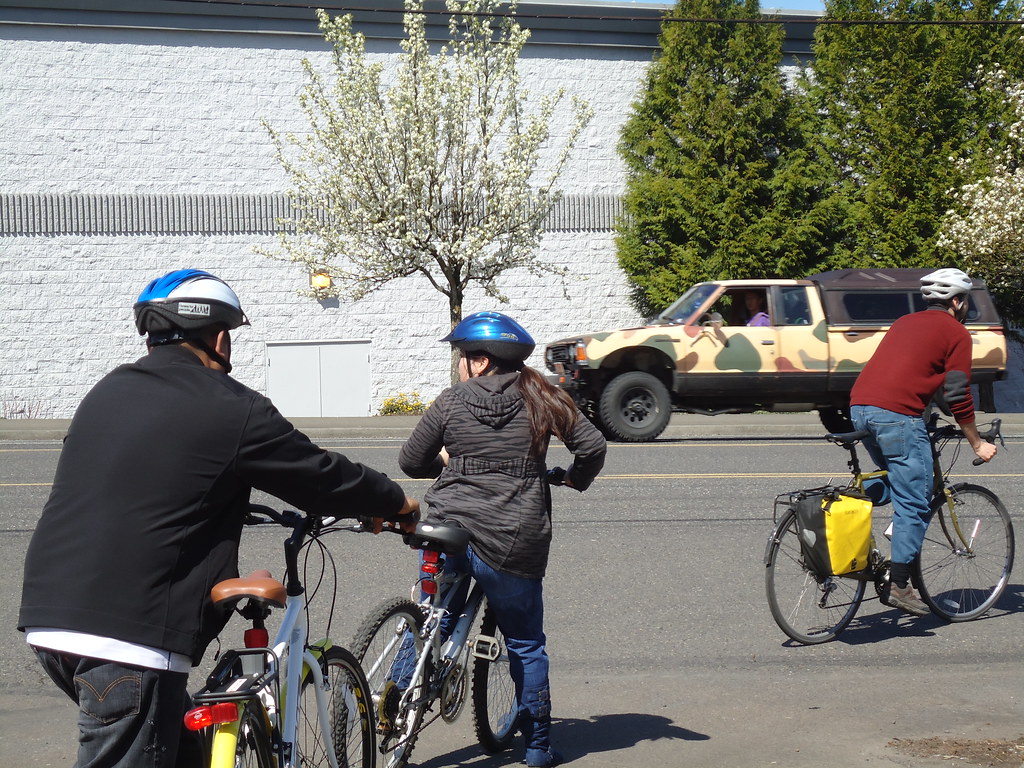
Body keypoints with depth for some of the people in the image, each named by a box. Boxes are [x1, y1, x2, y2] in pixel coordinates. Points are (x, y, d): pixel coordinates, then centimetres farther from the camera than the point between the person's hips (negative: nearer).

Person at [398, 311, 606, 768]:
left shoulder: (451, 402, 3)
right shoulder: (540, 399, 3)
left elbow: (410, 462, 8)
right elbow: (593, 447, -1)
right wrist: (576, 479, 20)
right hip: (514, 542, 0)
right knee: (526, 645, 12)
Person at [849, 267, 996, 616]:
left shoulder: (905, 322, 27)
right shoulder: (956, 333, 5)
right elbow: (958, 397, 1)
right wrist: (978, 445, 12)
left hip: (859, 407, 8)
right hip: (897, 415, -8)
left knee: (902, 488, 25)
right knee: (915, 502, -2)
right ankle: (899, 585, -4)